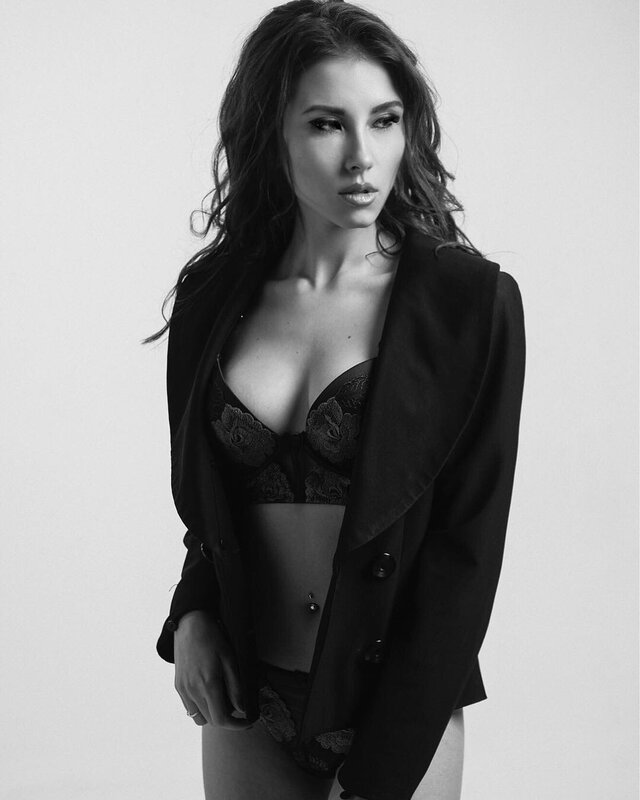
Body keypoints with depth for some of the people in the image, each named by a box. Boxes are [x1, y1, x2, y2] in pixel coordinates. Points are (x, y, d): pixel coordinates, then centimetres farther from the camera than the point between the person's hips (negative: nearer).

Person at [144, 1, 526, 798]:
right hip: (245, 700, 3)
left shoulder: (472, 301, -11)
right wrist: (192, 615, -6)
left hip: (401, 705, -3)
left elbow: (466, 550, -11)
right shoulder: (213, 296, -1)